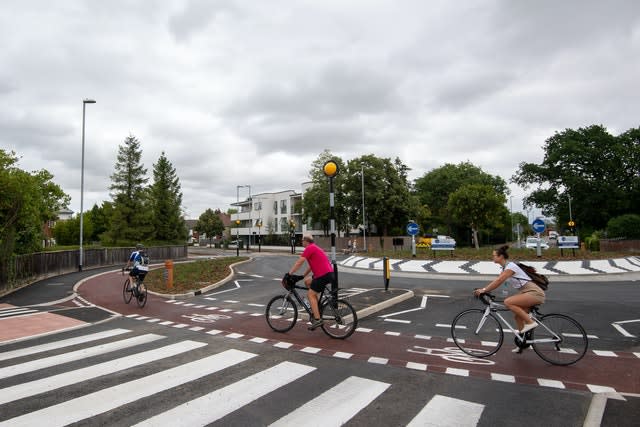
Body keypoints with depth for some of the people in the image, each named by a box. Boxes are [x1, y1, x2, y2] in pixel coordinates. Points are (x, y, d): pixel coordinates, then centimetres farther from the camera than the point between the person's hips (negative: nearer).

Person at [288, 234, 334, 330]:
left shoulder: (309, 248, -7)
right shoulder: (314, 248, 24)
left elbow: (299, 263, -11)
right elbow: (311, 265, 29)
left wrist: (289, 274, -5)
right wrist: (303, 275, 30)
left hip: (324, 275, -10)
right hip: (328, 273, 10)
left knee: (310, 294, -6)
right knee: (307, 281, 22)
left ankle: (317, 319, -10)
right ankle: (316, 307, 21)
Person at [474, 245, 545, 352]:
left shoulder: (510, 266, -16)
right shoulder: (505, 267, 13)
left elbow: (498, 281, -25)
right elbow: (497, 281, 10)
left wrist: (483, 290, -24)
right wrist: (483, 290, 0)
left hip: (534, 292, -10)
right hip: (528, 292, 10)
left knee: (508, 302, -23)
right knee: (518, 316, 11)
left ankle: (530, 322, -13)